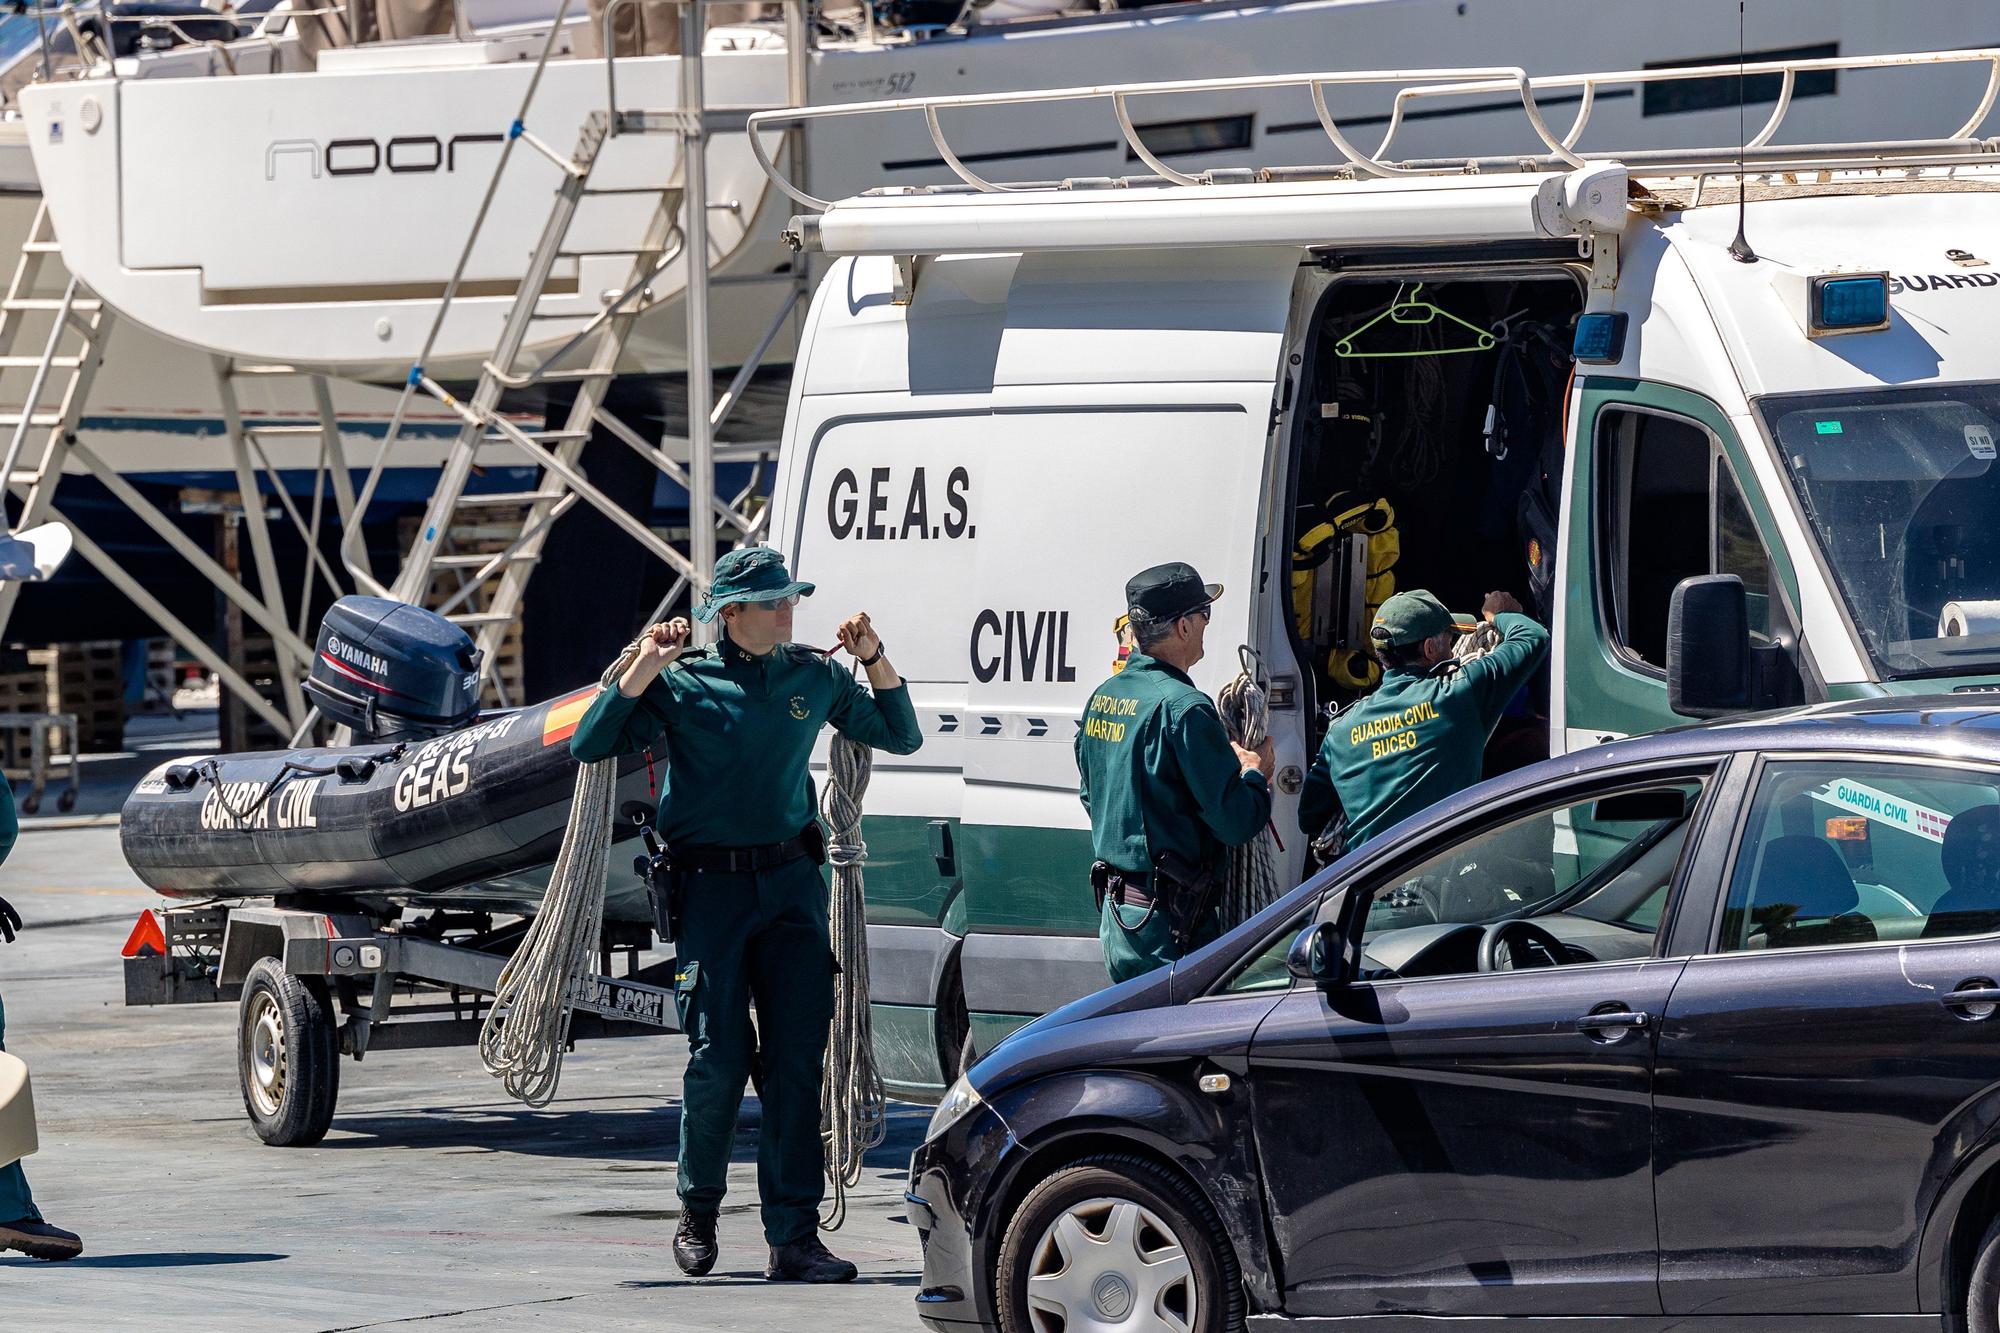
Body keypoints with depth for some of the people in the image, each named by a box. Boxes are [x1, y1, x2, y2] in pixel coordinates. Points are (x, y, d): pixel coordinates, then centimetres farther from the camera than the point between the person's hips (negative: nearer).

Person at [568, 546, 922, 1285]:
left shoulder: (814, 677, 9)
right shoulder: (683, 683, -1)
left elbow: (901, 736, 21)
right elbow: (589, 745, -7)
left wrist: (874, 659, 5)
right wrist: (644, 669, -13)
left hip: (792, 883, 3)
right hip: (710, 887, -3)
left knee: (797, 1059, -5)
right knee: (718, 1059, -6)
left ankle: (794, 1237, -4)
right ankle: (698, 1211, 19)